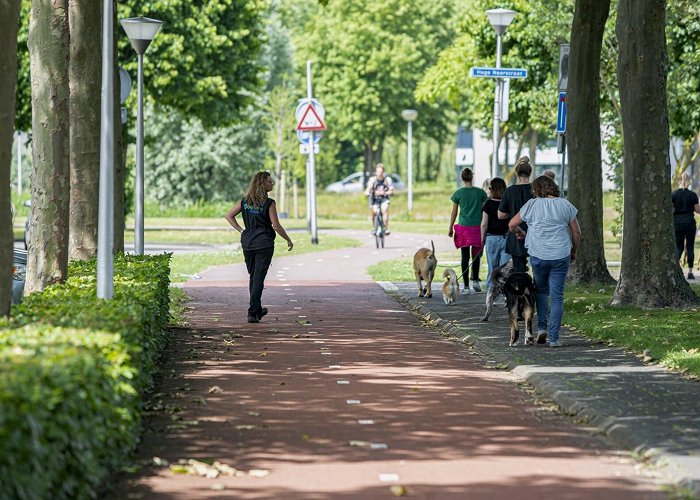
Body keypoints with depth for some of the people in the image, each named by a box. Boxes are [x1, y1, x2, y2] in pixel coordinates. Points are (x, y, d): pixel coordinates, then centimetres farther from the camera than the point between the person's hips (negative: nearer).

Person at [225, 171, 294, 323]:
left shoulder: (245, 201, 5)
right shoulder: (269, 203, -11)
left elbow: (229, 216, 8)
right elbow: (276, 226, -11)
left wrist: (241, 230, 11)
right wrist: (289, 240, 2)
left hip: (247, 243, 5)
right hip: (264, 244, -5)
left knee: (253, 277, 18)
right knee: (258, 278, -3)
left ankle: (257, 309, 30)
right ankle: (253, 313, -9)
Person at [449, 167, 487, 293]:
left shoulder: (458, 193, -2)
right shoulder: (480, 192, 0)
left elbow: (454, 213, 2)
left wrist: (450, 228, 11)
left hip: (463, 226, 0)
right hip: (477, 226, 0)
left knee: (465, 256, 2)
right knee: (476, 254, 11)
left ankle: (466, 286, 1)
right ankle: (475, 280, -3)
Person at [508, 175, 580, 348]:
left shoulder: (532, 204, 2)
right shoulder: (565, 205, 5)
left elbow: (512, 225, 7)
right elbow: (576, 232, 6)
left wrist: (521, 234, 27)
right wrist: (574, 251, 20)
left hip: (538, 255, 0)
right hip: (561, 255, 0)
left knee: (541, 290, 20)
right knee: (557, 296, 3)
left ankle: (542, 327, 7)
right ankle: (554, 337, 0)